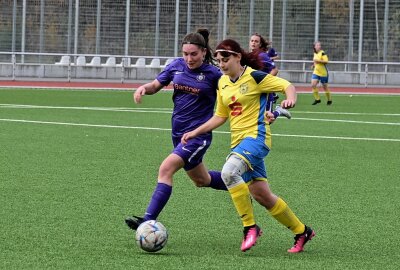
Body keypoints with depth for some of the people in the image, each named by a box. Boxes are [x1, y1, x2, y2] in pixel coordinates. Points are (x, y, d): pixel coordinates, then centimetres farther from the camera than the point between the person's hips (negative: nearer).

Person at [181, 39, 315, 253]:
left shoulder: (254, 77, -9)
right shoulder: (223, 83, 12)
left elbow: (287, 86, -8)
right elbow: (220, 116, 22)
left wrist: (290, 99, -30)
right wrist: (195, 132, 14)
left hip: (256, 136, -8)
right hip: (238, 142, 8)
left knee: (229, 171, -32)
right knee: (262, 196, 8)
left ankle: (250, 226, -21)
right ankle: (302, 232, 25)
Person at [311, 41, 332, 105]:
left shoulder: (322, 53, -14)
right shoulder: (315, 53, 9)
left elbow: (326, 61, -23)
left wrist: (318, 61, -27)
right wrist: (314, 65, 8)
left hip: (323, 73, -6)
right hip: (316, 72, 6)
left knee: (325, 87, 5)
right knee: (313, 85, -11)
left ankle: (329, 100, 25)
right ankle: (317, 99, 2)